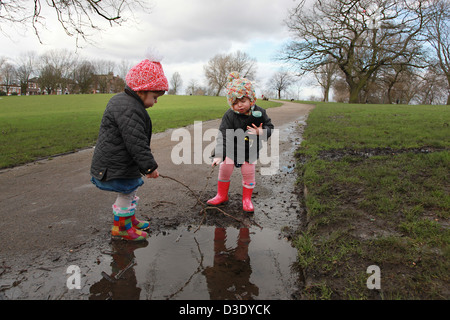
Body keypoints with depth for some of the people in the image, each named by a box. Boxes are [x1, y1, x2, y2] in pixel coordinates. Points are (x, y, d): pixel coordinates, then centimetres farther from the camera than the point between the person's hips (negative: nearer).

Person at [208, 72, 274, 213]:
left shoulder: (259, 113, -14)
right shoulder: (229, 115, -20)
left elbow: (269, 126, -1)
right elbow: (223, 136, -24)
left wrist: (261, 132, -24)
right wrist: (219, 155, -33)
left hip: (250, 152, 0)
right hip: (231, 150, 0)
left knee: (248, 175, 10)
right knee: (224, 171, 11)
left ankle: (247, 199, 31)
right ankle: (222, 196, 34)